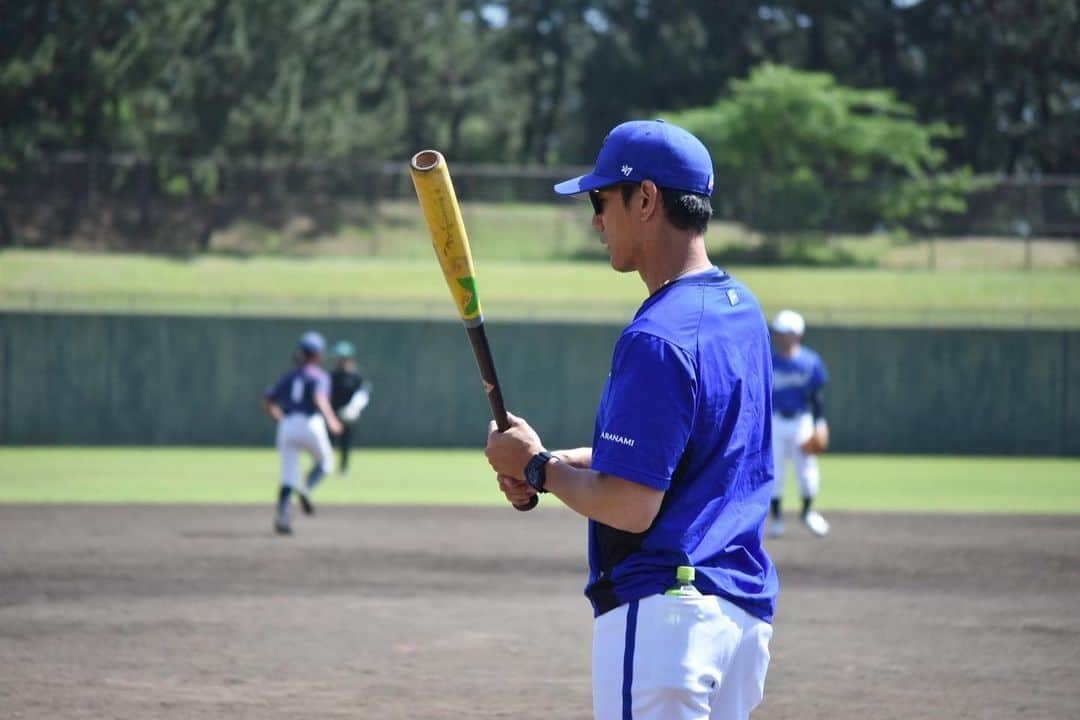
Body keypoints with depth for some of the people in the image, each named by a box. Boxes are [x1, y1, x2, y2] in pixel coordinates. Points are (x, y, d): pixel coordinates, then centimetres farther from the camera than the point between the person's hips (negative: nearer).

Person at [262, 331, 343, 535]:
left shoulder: (289, 376, 18)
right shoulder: (320, 376, 3)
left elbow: (267, 402, 16)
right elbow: (319, 398, -18)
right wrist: (331, 420, -15)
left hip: (286, 426, 4)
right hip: (310, 425, -4)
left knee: (288, 476, 2)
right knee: (325, 462, 21)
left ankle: (282, 515, -19)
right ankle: (306, 488, -9)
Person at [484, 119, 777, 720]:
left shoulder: (657, 337, -18)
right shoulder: (742, 309, 12)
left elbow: (630, 507, -21)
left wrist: (538, 468, -4)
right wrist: (553, 463, 12)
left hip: (664, 610, -10)